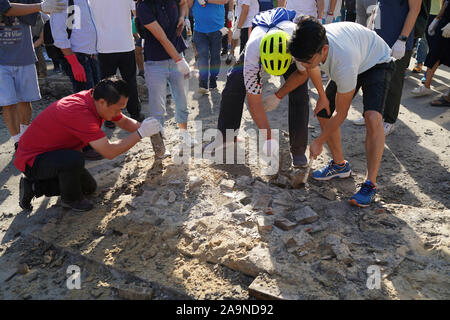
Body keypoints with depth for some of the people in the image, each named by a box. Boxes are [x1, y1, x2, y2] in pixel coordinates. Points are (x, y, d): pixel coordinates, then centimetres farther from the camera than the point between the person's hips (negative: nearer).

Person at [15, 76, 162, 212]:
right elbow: (109, 151, -36)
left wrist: (143, 126, -10)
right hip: (32, 160, -9)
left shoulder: (96, 100, -8)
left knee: (89, 187, 13)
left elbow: (124, 122, 8)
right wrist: (141, 133, -28)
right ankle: (70, 199, -6)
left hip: (51, 152, 9)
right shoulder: (79, 112, -36)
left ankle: (34, 186, 18)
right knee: (74, 159, -37)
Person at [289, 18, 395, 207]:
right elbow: (303, 72, 1)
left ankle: (370, 184, -20)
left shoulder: (344, 62, -44)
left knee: (372, 117, -30)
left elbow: (341, 114, -30)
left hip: (377, 62, -7)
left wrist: (319, 142, -19)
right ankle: (339, 165, 16)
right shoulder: (310, 46, -27)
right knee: (323, 112, -2)